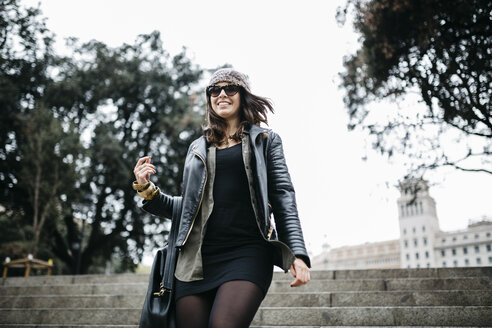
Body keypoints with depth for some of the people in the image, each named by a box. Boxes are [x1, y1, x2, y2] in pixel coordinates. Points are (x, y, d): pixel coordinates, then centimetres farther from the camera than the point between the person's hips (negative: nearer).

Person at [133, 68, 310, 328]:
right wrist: (147, 189, 7)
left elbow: (283, 197, 5)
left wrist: (297, 253, -8)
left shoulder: (265, 140, 14)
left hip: (248, 252, -3)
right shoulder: (198, 148, 21)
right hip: (197, 256, 4)